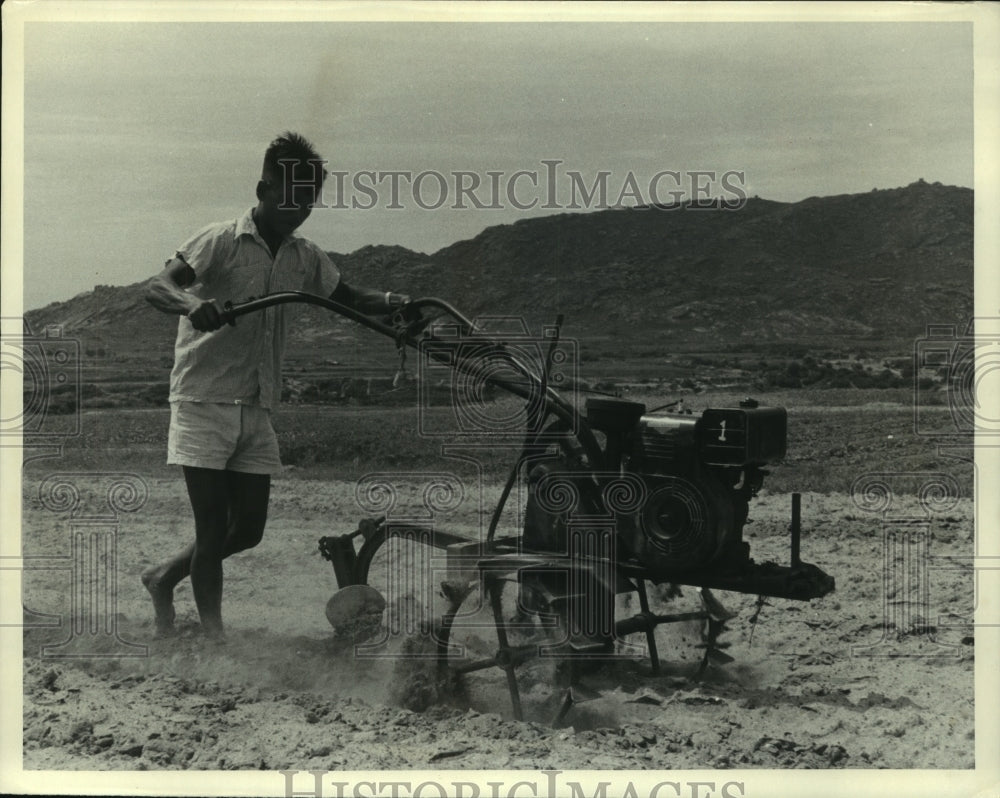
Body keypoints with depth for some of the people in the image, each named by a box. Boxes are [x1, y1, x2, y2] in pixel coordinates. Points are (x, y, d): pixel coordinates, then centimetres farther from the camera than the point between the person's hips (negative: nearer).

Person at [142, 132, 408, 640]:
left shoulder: (305, 257, 8)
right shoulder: (221, 241, -10)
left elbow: (348, 299, 15)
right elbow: (157, 287, -20)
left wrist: (390, 303, -6)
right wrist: (194, 303, -43)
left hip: (257, 410, 6)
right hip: (204, 402, -6)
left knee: (249, 529, 8)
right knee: (214, 528, -4)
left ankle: (163, 578, 30)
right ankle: (213, 633, 8)